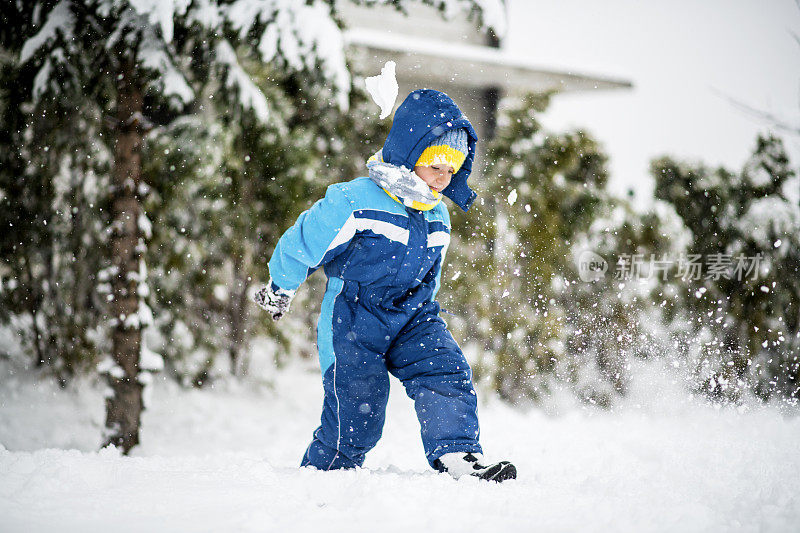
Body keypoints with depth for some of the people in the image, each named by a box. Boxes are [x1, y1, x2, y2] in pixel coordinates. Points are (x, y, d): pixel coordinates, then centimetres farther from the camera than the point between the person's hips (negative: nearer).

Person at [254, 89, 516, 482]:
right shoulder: (354, 203, -17)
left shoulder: (438, 219, 7)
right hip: (354, 324, -6)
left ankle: (460, 462, -27)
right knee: (355, 421, -6)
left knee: (447, 373, -20)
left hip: (412, 320, 6)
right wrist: (280, 290, 8)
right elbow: (299, 245, -5)